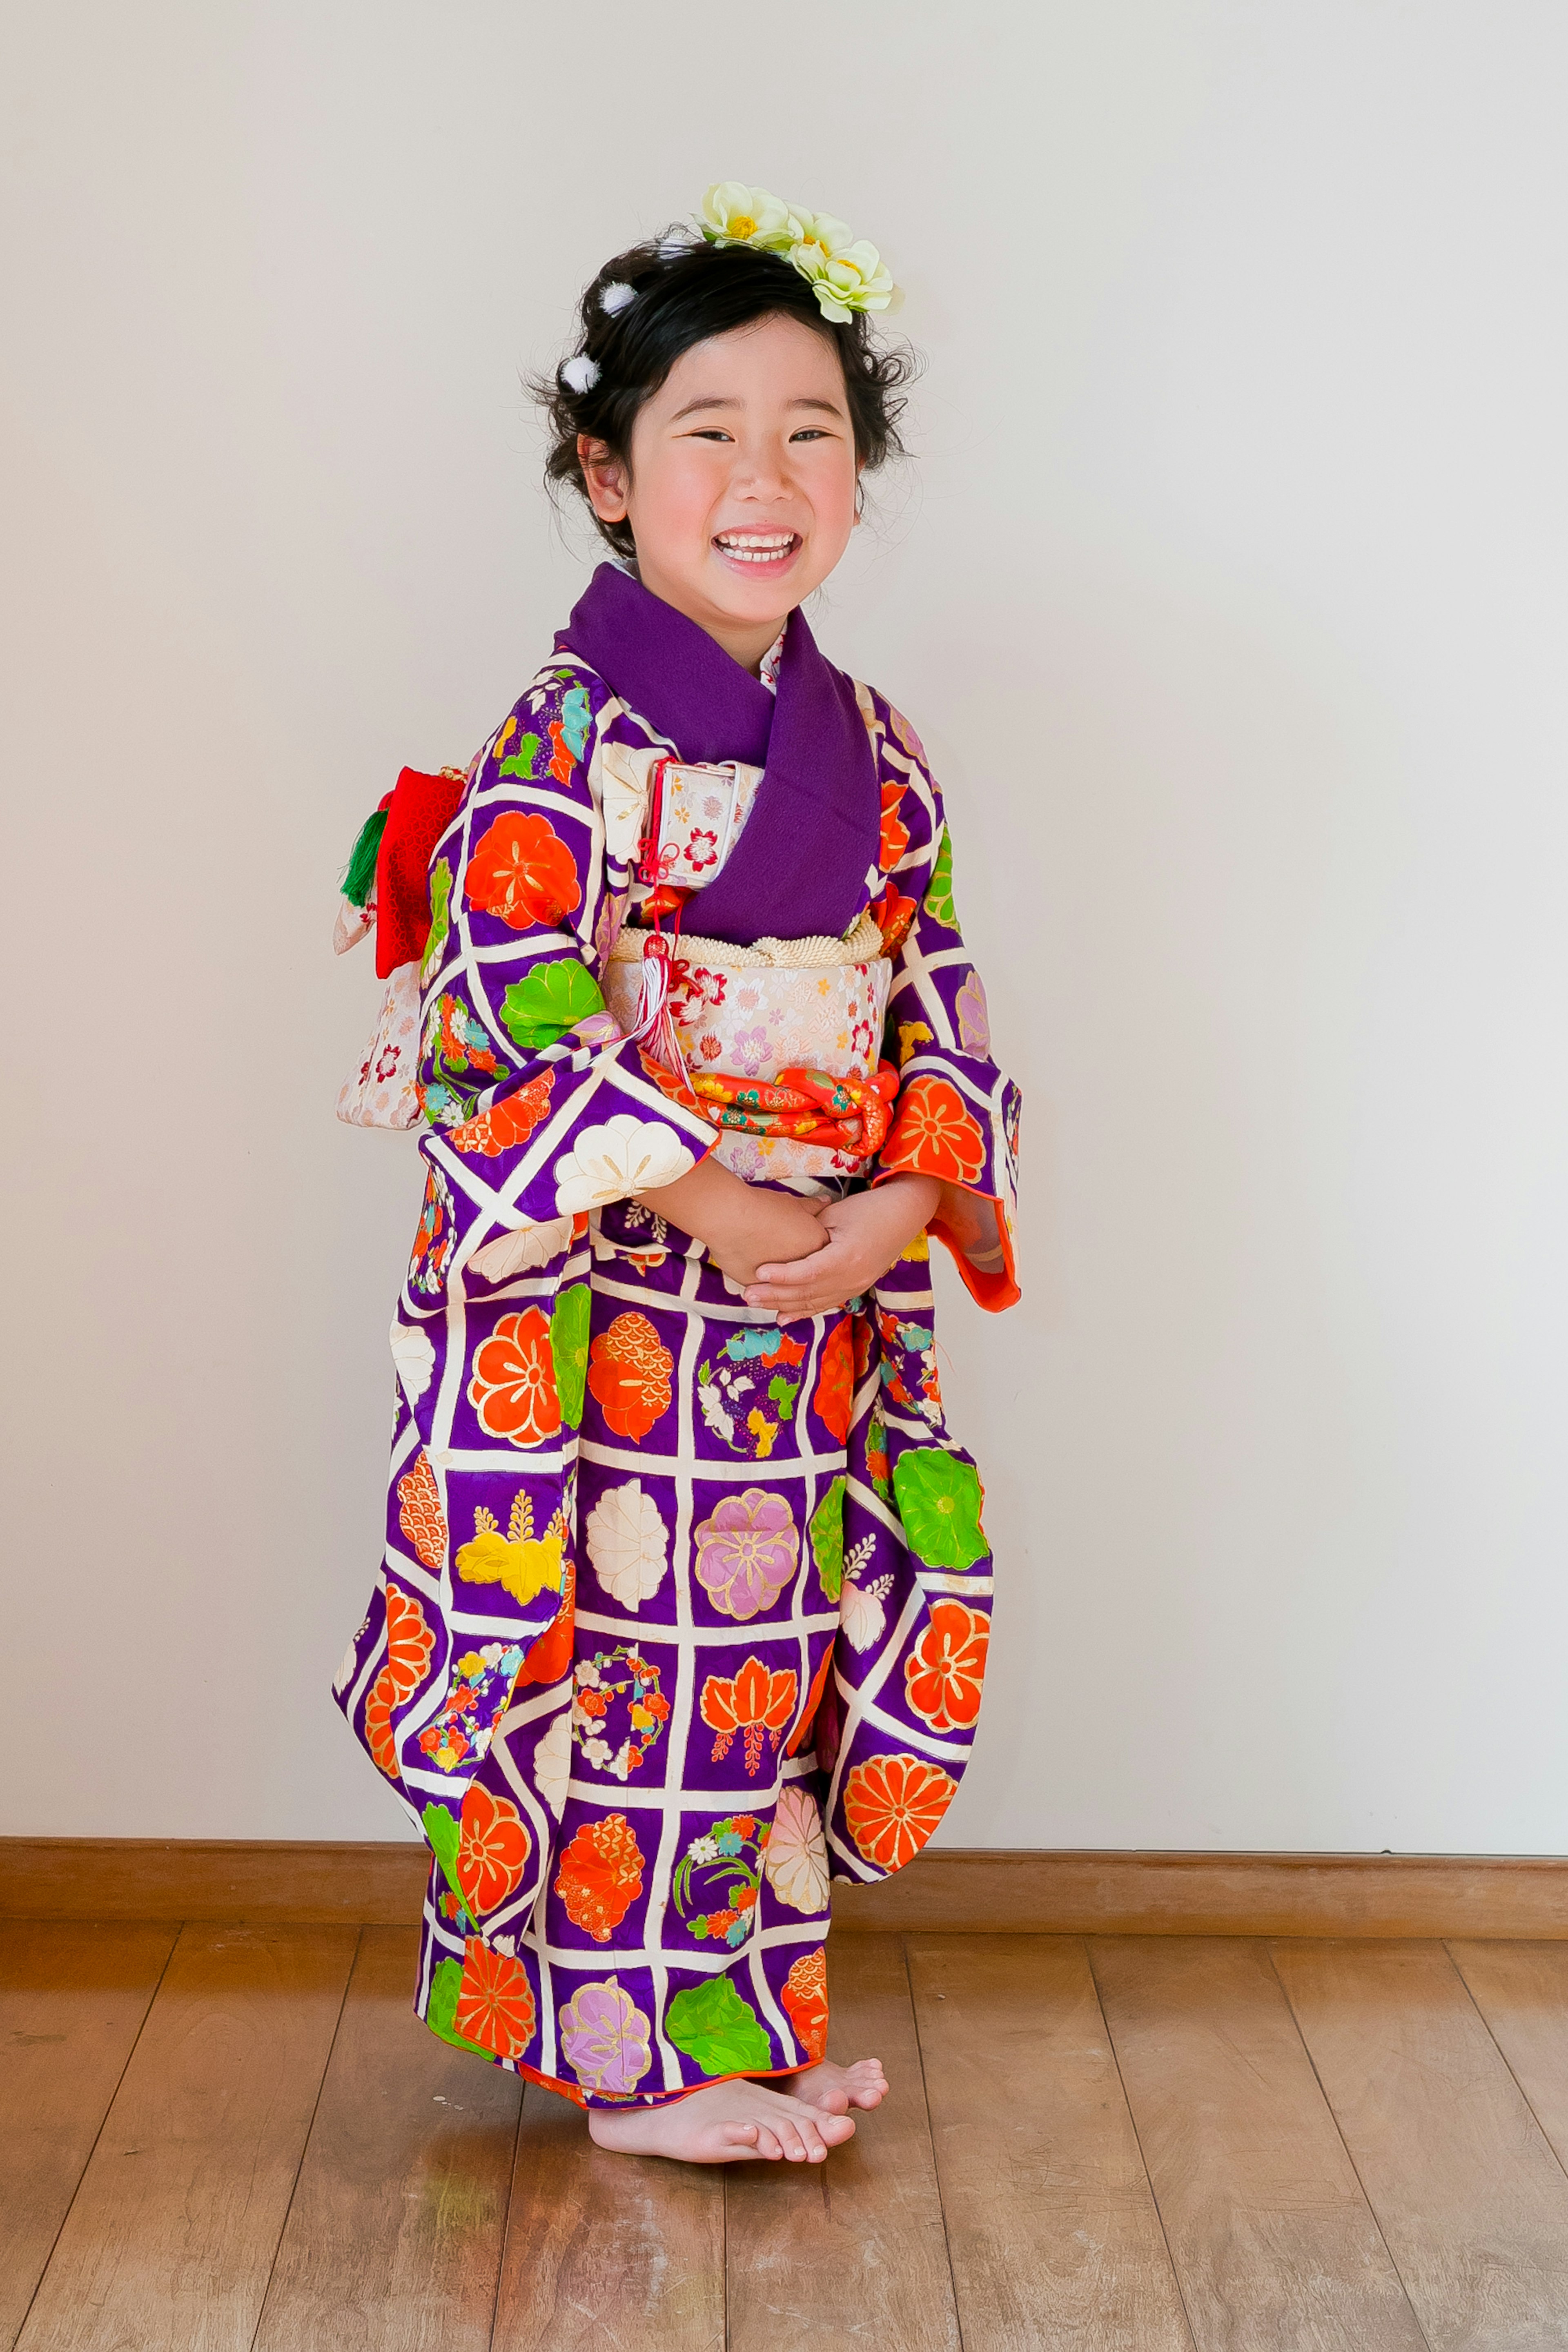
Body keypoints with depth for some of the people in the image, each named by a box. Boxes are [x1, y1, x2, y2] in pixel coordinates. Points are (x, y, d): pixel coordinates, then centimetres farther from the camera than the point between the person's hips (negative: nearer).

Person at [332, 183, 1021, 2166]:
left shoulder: (878, 760, 8)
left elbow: (946, 1017, 9)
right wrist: (731, 1210, -18)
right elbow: (512, 1031, -17)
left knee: (772, 1662, 14)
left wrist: (895, 1207, -8)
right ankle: (648, 2059, 20)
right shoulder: (562, 748, -12)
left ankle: (738, 2018, 31)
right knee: (634, 1668, 3)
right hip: (610, 1310, -6)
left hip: (826, 1294, 6)